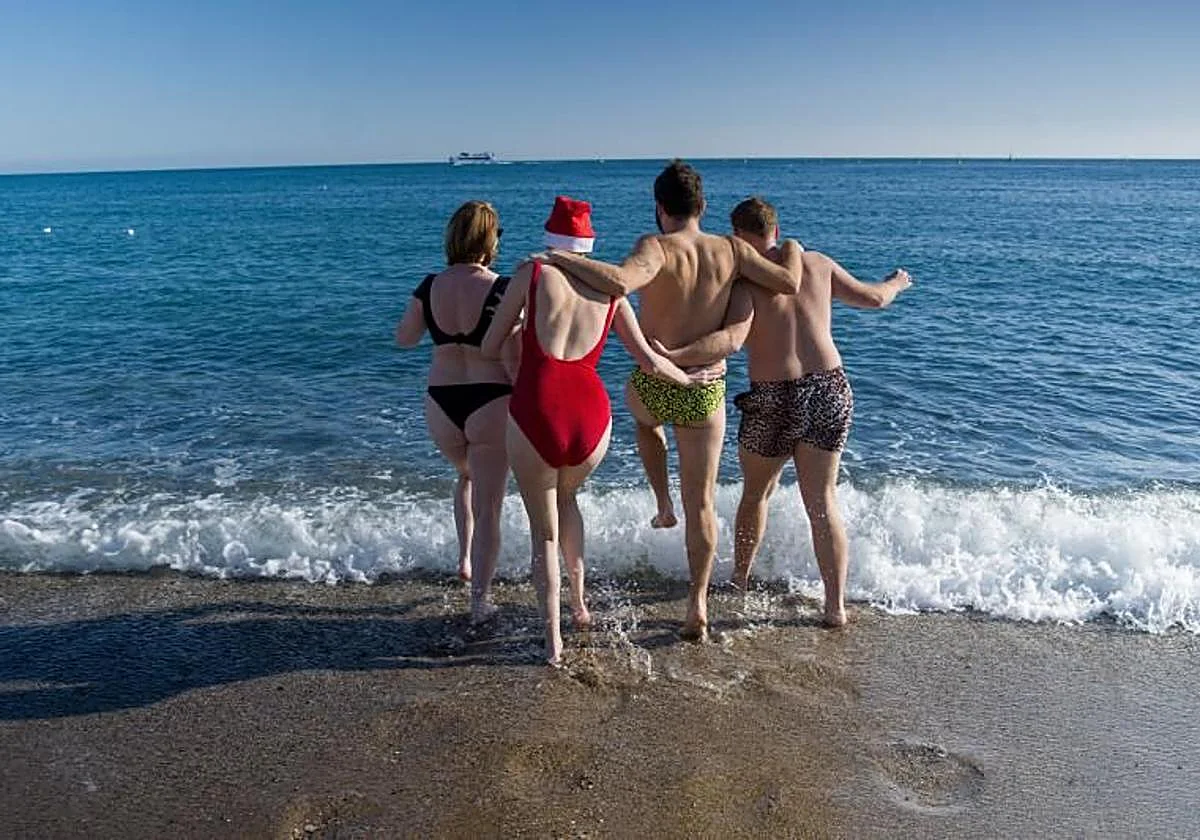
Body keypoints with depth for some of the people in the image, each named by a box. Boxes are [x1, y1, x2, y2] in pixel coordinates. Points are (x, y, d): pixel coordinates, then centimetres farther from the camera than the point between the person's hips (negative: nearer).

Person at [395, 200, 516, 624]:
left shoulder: (431, 286, -1)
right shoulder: (501, 289, -13)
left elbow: (403, 338, 12)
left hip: (440, 402, 4)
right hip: (490, 403, -4)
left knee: (466, 476, 33)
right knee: (489, 505, 7)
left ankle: (465, 560, 31)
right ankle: (480, 600, 12)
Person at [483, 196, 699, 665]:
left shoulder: (532, 273, 5)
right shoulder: (610, 288, 13)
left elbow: (489, 349, 7)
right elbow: (649, 362, 14)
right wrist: (691, 379, 32)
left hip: (534, 415, -3)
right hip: (591, 416, 3)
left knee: (543, 527, 18)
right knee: (565, 498, 34)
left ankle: (553, 640, 18)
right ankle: (579, 604, 36)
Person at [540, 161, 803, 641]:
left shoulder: (657, 248, -15)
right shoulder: (731, 250, -2)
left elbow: (619, 282, -35)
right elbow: (789, 284, 2)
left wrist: (564, 260, -22)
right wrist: (791, 249, 22)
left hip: (652, 388, -2)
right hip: (707, 394, 2)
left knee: (645, 418, 38)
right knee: (702, 502, 11)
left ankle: (663, 506, 34)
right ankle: (697, 605, 14)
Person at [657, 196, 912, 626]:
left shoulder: (744, 280, -9)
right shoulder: (817, 264, 6)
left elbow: (731, 339, -26)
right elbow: (873, 298, 16)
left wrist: (673, 357, -33)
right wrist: (896, 283, 38)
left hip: (772, 400, -3)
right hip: (830, 390, 4)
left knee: (755, 492, 20)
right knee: (823, 501, 11)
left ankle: (739, 579, 37)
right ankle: (836, 605, 11)